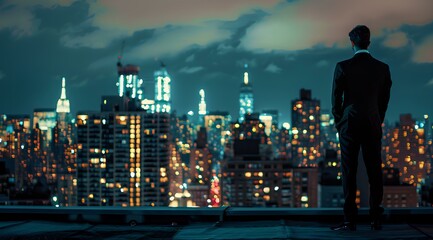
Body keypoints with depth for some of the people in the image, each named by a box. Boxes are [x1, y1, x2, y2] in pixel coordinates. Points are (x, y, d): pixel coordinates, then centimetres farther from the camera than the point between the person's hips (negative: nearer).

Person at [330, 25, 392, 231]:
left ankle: (350, 220, -4)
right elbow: (384, 100, 9)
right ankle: (376, 219, 5)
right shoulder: (383, 68, 3)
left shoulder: (343, 67, -6)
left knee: (349, 172, -1)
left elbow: (336, 98, -2)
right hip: (373, 125, 3)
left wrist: (338, 122, 12)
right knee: (374, 172, 5)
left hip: (350, 124, -3)